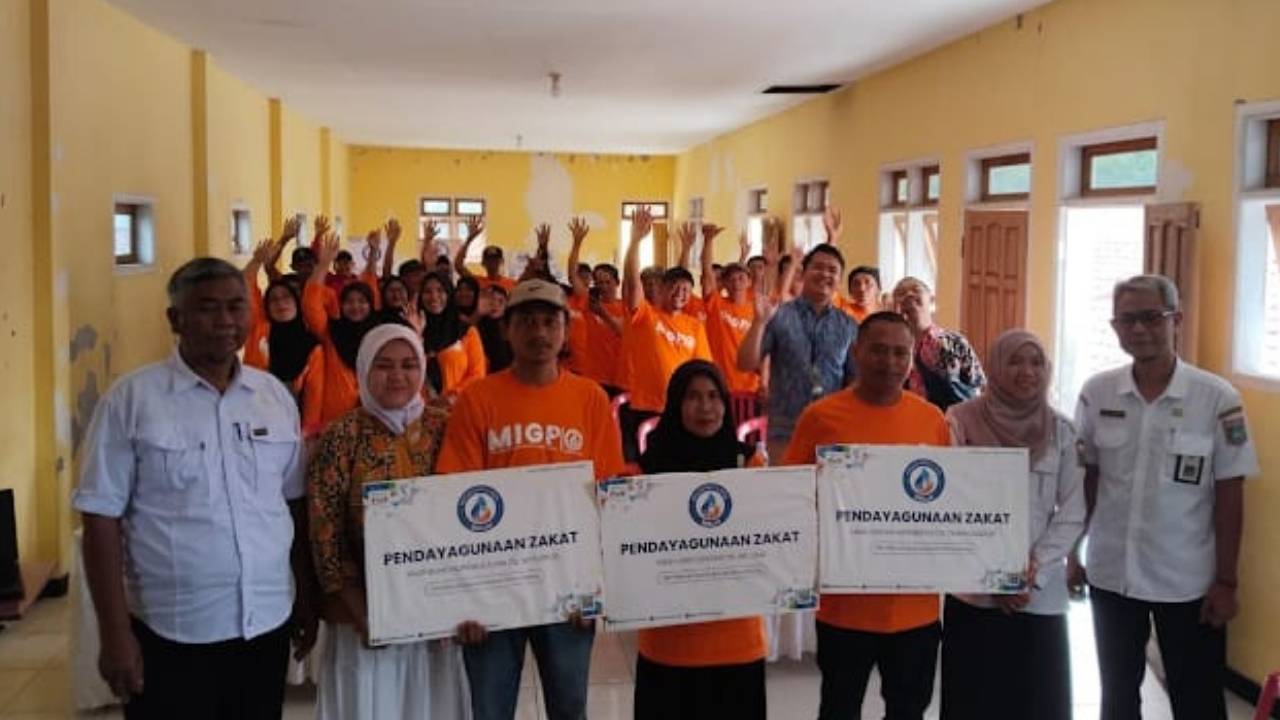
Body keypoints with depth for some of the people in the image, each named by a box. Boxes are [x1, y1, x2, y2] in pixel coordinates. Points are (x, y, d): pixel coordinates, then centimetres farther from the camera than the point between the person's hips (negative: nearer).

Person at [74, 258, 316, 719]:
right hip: (171, 635, -4)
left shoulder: (275, 395, 5)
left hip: (267, 624, 4)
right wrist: (115, 633, -10)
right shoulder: (131, 398, -7)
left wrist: (307, 597, 10)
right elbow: (102, 519, -7)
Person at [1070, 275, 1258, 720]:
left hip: (1189, 582, -2)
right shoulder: (1096, 393, -3)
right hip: (1110, 575, 3)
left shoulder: (1217, 398, -11)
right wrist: (1072, 554, 5)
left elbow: (1229, 494, -7)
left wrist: (1226, 580, -6)